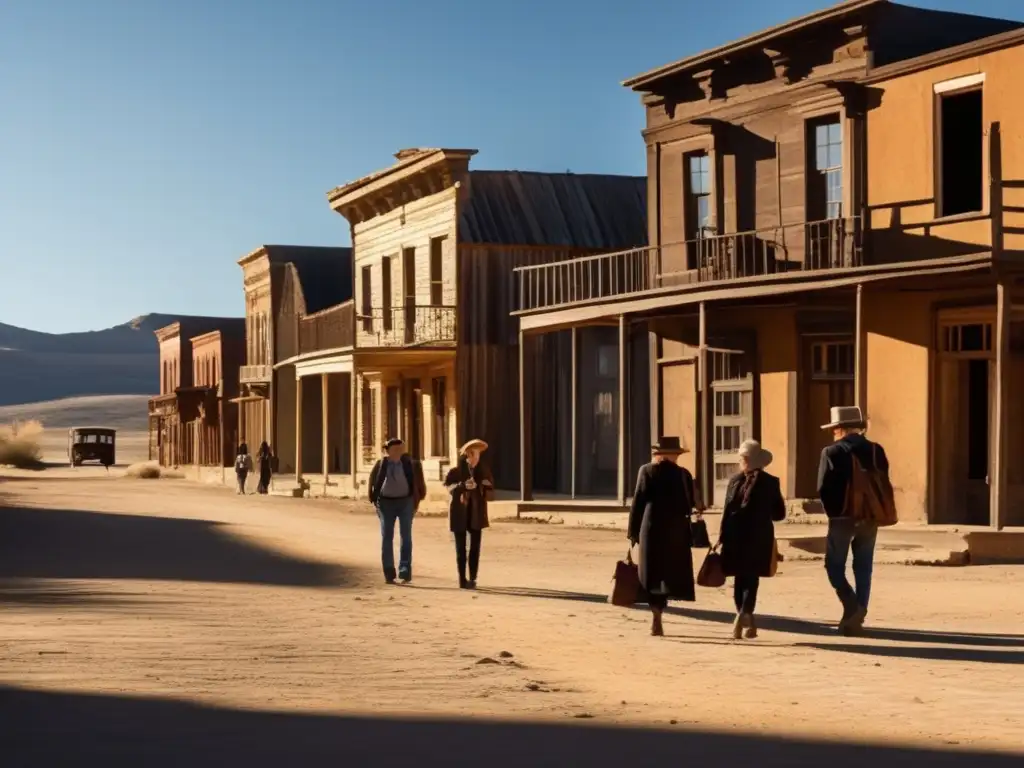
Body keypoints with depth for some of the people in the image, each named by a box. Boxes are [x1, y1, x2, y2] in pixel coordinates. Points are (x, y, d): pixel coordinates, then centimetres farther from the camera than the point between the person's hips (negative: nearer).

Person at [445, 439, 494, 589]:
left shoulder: (484, 472, 5)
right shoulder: (455, 471, -4)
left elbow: (489, 496, 9)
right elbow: (449, 488, -19)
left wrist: (488, 487, -12)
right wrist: (463, 486, -34)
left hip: (477, 515, 2)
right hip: (460, 514, -2)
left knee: (475, 548, -1)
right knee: (461, 549, 0)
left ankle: (472, 579, 5)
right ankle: (462, 580, 6)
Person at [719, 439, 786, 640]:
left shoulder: (735, 480, -4)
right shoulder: (771, 482, 0)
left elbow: (728, 511, -6)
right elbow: (779, 514, 5)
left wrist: (722, 538, -2)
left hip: (736, 537, 0)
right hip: (760, 538, 0)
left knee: (740, 579, 11)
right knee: (751, 579, 3)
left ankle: (746, 619, 15)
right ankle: (744, 615, -16)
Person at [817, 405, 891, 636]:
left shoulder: (832, 452, -10)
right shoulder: (876, 451, 3)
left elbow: (823, 489, -12)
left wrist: (834, 512, 4)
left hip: (842, 518, -4)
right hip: (869, 518, 4)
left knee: (835, 566, 7)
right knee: (863, 569, 10)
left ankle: (852, 607, -12)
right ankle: (857, 617, 11)